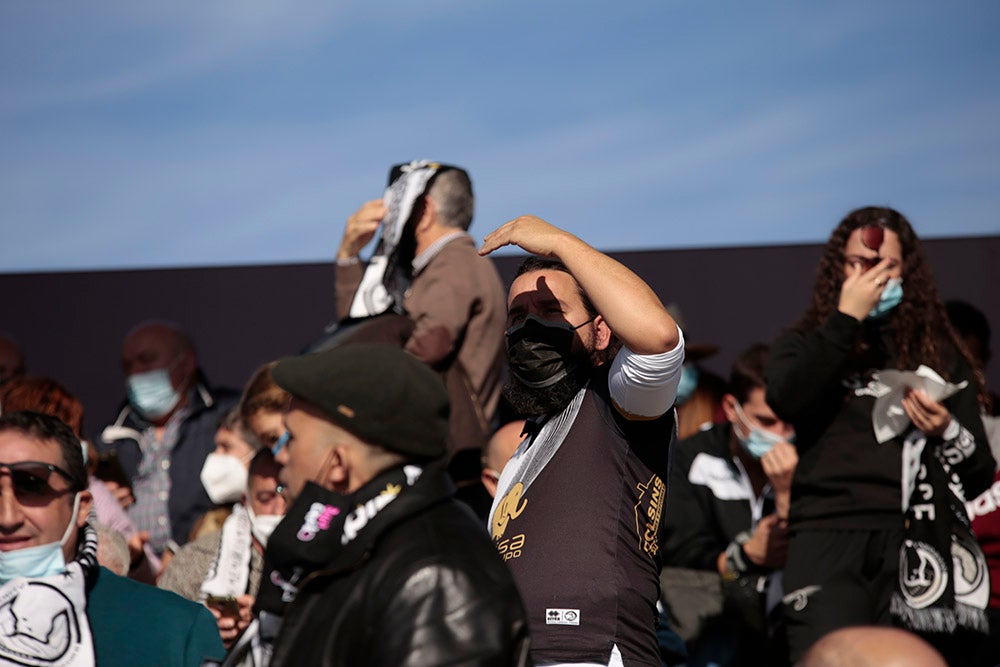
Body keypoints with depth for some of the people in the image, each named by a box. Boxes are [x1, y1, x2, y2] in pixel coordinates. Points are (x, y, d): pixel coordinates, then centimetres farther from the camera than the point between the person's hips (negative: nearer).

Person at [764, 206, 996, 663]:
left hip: (920, 547, 2)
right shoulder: (807, 346, 17)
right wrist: (847, 317, -1)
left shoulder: (940, 353, 19)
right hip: (831, 541, -1)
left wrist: (947, 431, -3)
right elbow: (787, 402, -8)